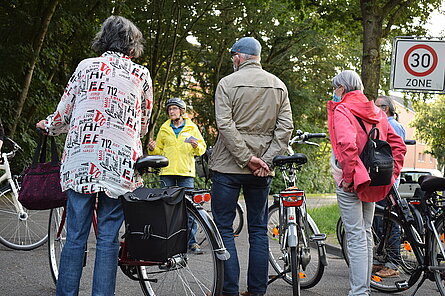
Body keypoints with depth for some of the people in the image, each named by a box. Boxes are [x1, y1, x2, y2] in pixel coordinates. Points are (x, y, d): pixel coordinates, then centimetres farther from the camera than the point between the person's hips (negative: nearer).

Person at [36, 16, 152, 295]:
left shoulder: (86, 66, 6)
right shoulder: (141, 74, 8)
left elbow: (64, 113, 11)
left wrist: (48, 125, 33)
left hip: (81, 162, 0)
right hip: (120, 164, 0)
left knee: (75, 236, 4)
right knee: (108, 238, 3)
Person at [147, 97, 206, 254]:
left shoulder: (192, 127, 9)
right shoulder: (164, 129, 14)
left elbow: (202, 147, 11)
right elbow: (159, 151, 19)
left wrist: (197, 146, -11)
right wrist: (153, 149, -2)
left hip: (186, 171, -2)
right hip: (167, 172, 2)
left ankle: (192, 241, -2)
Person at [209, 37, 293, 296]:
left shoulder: (228, 83, -4)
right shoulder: (279, 85, 8)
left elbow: (225, 125, -14)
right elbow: (285, 128, 0)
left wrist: (246, 158, -14)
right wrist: (266, 159, -4)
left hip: (228, 167, -4)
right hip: (262, 171, 4)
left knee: (224, 228, 1)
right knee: (259, 229, 11)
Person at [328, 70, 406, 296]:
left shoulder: (342, 110, -10)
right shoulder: (376, 112, 12)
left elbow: (347, 144, -27)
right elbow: (398, 145, 11)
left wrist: (348, 177, -19)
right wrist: (391, 175, 10)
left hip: (350, 182, -7)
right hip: (372, 182, 7)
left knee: (355, 237, -7)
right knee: (366, 234, 15)